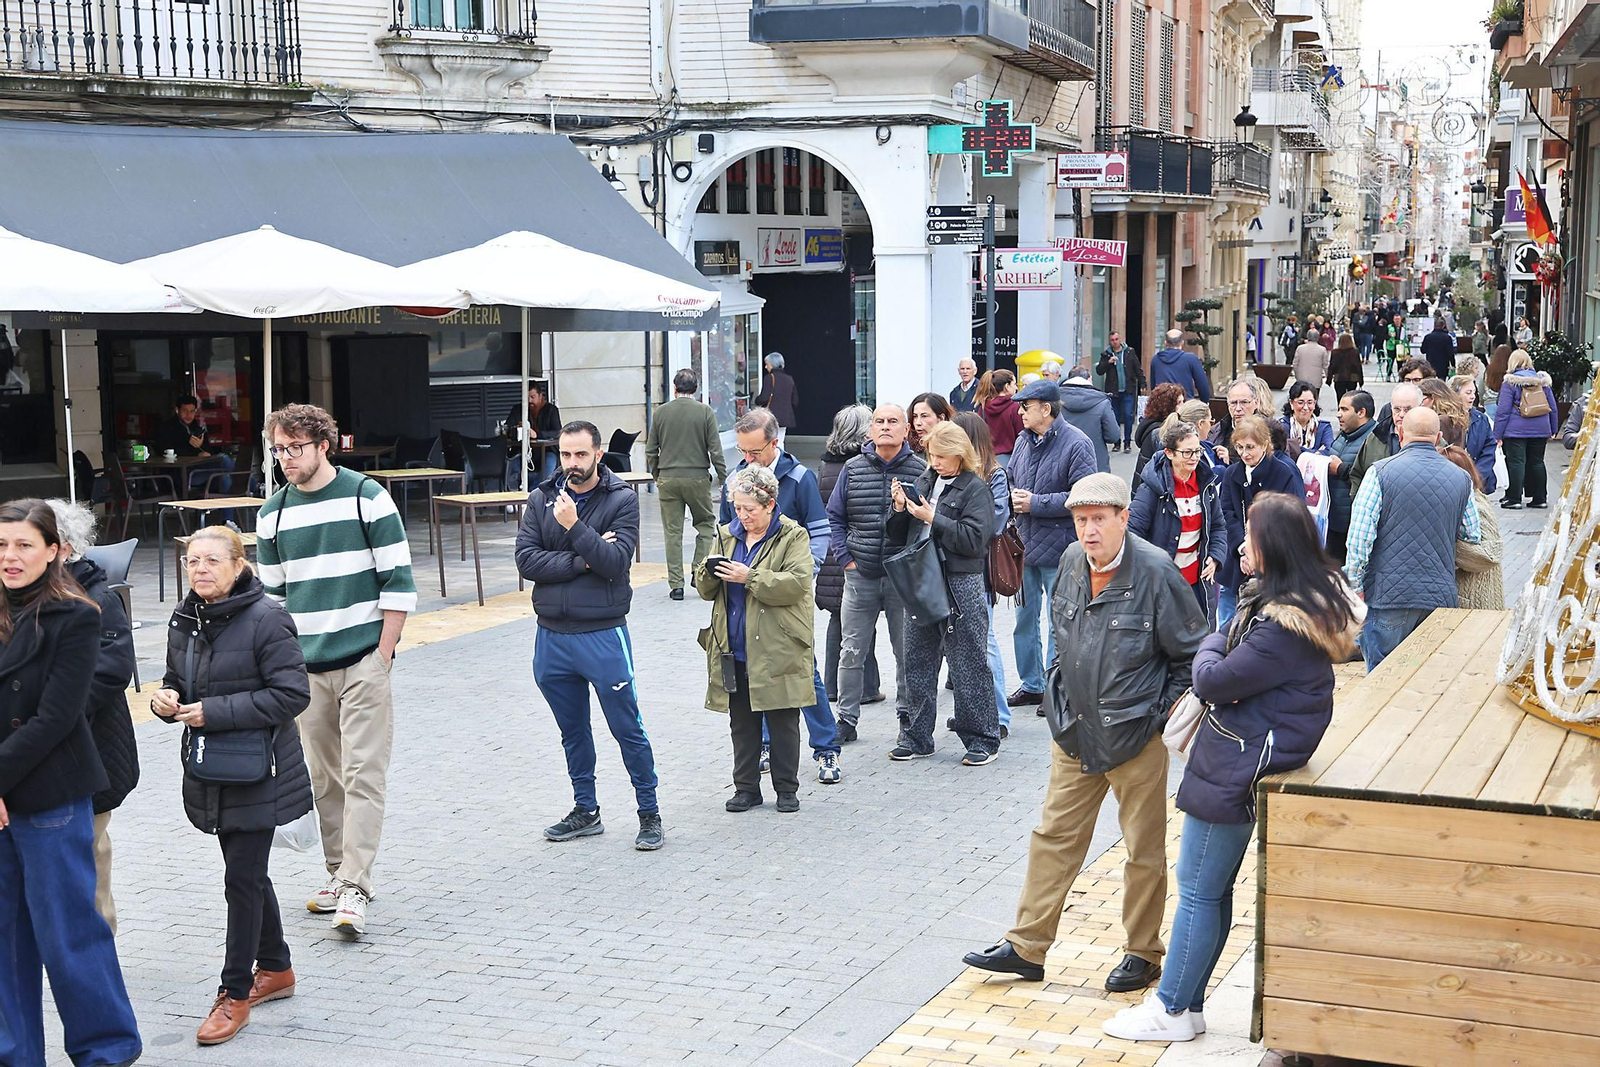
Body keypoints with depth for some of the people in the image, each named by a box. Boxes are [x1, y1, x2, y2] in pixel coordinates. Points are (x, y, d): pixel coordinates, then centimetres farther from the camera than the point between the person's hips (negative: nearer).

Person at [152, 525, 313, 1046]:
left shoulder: (266, 620, -16)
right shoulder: (184, 622, 7)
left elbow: (292, 694, -20)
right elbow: (179, 685, 20)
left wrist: (215, 711, -22)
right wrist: (166, 700, -5)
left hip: (258, 773, -7)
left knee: (242, 878, -5)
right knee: (247, 872, 18)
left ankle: (236, 992, 6)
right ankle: (275, 968, 34)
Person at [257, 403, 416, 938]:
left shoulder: (367, 498, -5)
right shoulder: (273, 514, 8)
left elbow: (399, 583, -4)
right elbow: (272, 594, 16)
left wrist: (382, 655, -8)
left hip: (364, 661, -4)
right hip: (307, 667, 5)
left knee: (363, 774, -8)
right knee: (323, 777, 9)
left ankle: (354, 889, -9)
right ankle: (337, 874, 21)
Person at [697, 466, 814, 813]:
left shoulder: (792, 536, -4)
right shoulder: (727, 535, 12)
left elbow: (796, 583, -18)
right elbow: (706, 591, 13)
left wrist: (750, 577, -24)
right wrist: (708, 574, -10)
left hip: (778, 651, -5)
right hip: (734, 651, 5)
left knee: (783, 723, 4)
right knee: (742, 723, 10)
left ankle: (786, 788, 16)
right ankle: (746, 788, 19)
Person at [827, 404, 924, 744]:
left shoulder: (920, 469, -2)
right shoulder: (853, 468, 4)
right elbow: (834, 517, 10)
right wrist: (845, 558, 1)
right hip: (860, 575, 2)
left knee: (907, 652, 8)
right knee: (851, 651, 5)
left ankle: (907, 715, 23)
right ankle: (846, 719, 15)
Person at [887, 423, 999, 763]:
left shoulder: (975, 489, -6)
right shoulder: (924, 480, 12)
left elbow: (974, 539, -18)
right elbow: (900, 537, 16)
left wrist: (932, 518, -17)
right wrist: (901, 508, -3)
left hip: (961, 585, -6)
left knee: (968, 665, -1)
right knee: (917, 661, 11)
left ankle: (982, 740, 8)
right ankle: (918, 737, 22)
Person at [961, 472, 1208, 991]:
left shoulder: (1156, 573, -17)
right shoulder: (1072, 561, 1)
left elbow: (1192, 653, -8)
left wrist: (1164, 712, -7)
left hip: (1136, 736, -6)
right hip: (1074, 731, 6)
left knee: (1144, 849, 7)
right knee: (1055, 836, 10)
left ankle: (1143, 953, 22)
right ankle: (1026, 946, 18)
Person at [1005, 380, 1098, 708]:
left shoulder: (1075, 444, -14)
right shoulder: (1024, 440, 8)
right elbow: (1010, 478, 21)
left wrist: (1035, 503, -18)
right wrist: (1013, 496, -3)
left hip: (1057, 547, -7)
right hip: (1024, 544, 7)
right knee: (1025, 616, 14)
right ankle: (1031, 684, 26)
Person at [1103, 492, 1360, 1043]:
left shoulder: (1283, 626, -26)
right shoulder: (1316, 596, 6)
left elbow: (1214, 681, -19)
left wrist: (1212, 645, 0)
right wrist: (1222, 651, -6)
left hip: (1233, 770, -10)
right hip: (1239, 758, 10)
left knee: (1198, 891, 2)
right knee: (1212, 889, 16)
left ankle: (1173, 1010, 13)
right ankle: (1183, 1000, 26)